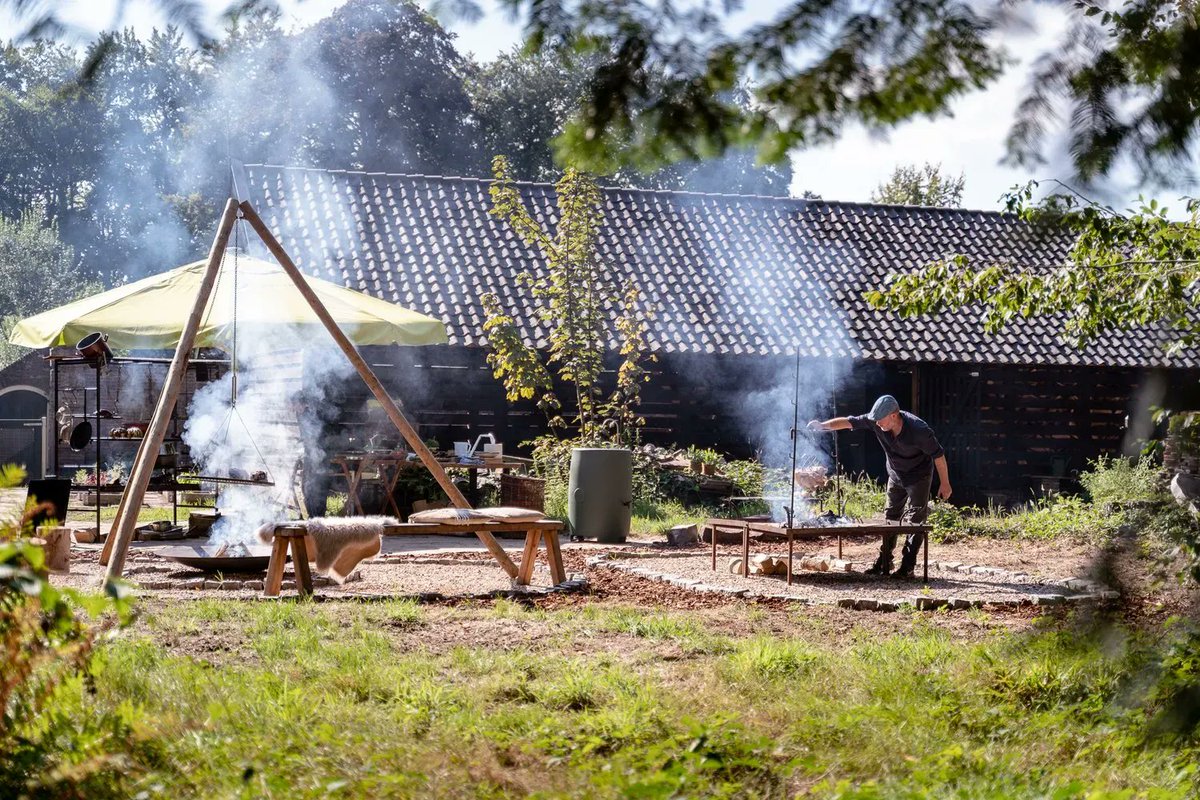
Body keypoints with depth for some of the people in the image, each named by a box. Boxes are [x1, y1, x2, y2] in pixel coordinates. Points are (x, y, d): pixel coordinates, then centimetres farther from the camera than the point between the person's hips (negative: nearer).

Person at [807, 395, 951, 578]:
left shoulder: (918, 430, -32)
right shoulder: (875, 422, -19)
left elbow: (938, 455, -22)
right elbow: (849, 422, -17)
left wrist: (944, 483, -15)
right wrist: (824, 425, -31)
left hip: (919, 477, -6)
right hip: (895, 476, 6)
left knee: (915, 522, -8)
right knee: (890, 517, 10)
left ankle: (907, 567, -6)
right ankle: (884, 563, 18)